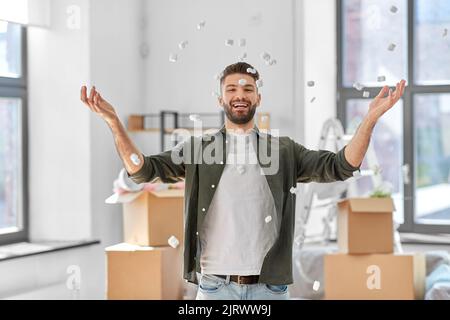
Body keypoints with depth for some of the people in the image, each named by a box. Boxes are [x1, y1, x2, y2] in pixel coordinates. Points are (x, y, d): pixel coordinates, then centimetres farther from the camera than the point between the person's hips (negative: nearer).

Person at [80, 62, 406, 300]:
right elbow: (142, 170, -1)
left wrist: (371, 117, -15)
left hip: (269, 288, 1)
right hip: (215, 287, 0)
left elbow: (339, 166, -3)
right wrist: (115, 122, -16)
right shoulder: (198, 149, 6)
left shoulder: (284, 150, 6)